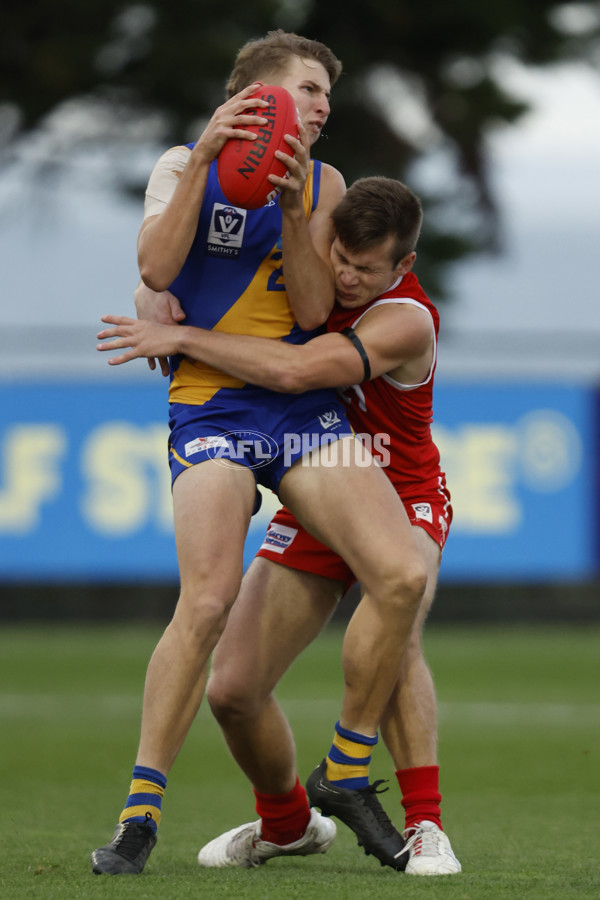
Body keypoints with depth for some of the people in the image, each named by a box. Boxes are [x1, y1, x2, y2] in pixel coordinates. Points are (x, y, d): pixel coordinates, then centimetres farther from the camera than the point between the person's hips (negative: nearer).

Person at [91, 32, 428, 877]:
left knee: (402, 575, -16)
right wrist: (204, 158, -17)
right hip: (212, 408, -4)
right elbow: (156, 268, -14)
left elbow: (312, 312, 1)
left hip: (304, 405, 4)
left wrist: (293, 209, -10)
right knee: (208, 601, -25)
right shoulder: (184, 166, 4)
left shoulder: (322, 184, 13)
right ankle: (139, 814, -16)